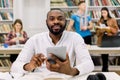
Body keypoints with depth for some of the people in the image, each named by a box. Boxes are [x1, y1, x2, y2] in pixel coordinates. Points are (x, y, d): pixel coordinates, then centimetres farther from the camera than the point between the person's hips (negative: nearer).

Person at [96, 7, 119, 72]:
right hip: (101, 40, 3)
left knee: (106, 54, -7)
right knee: (103, 55, 1)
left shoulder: (113, 20, 6)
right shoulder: (100, 21, 14)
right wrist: (100, 30, -6)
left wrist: (109, 28, -15)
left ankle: (105, 69, 3)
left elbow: (116, 30, 0)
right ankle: (105, 69, 10)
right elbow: (97, 31, 15)